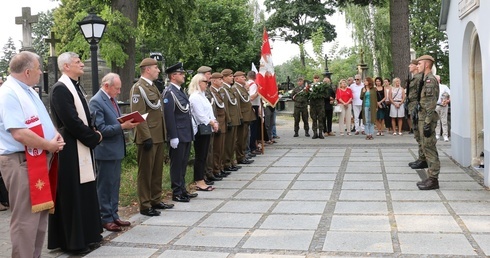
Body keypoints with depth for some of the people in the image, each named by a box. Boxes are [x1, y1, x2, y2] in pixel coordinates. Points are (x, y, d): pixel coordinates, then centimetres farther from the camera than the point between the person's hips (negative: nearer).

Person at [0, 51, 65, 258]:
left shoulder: (29, 91, 15)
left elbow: (42, 120, 22)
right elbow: (19, 133, -26)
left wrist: (55, 133, 1)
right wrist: (49, 146, -16)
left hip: (41, 159, 10)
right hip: (23, 162, -10)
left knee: (40, 214, 17)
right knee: (26, 218, -4)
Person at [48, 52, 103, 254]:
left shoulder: (76, 86, 14)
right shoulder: (60, 89, -16)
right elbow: (71, 121, -21)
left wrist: (92, 134, 3)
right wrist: (94, 137, -11)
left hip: (82, 147, 10)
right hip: (70, 149, -10)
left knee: (85, 192, 14)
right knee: (72, 194, -1)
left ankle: (86, 234, 25)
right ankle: (72, 240, 9)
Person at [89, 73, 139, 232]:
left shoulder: (112, 99, 11)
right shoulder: (96, 101, -15)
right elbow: (100, 129, -20)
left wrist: (127, 124, -1)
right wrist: (122, 126, -23)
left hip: (116, 150, 9)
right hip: (105, 151, -9)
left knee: (115, 184, 16)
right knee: (105, 186, 3)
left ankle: (113, 215, 26)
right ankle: (105, 219, 13)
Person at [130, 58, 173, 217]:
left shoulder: (153, 86, 16)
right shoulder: (138, 88, -12)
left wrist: (163, 135, 15)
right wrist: (146, 137, -21)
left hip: (158, 137, 9)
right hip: (148, 137, -9)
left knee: (157, 170, 16)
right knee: (145, 172, 1)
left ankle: (156, 200, 27)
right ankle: (145, 206, 9)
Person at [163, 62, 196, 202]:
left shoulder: (180, 90, 15)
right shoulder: (169, 92, -14)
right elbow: (168, 115, -19)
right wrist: (173, 137, -21)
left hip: (186, 134, 9)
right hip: (178, 136, -9)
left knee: (183, 163, 16)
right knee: (177, 164, 1)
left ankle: (182, 189, 26)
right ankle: (177, 193, 9)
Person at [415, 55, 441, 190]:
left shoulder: (430, 80, -14)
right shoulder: (426, 80, 17)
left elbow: (431, 104, -21)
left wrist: (427, 123, -23)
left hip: (427, 118, -10)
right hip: (423, 117, 10)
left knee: (429, 148, -7)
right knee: (427, 148, 12)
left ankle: (433, 180, -2)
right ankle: (431, 177, 18)